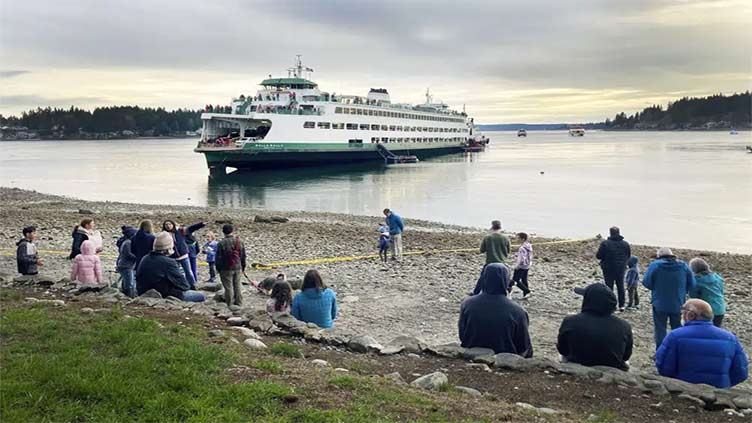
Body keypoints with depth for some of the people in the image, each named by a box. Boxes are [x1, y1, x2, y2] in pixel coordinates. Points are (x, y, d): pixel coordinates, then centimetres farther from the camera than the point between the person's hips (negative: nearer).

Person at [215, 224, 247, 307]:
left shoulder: (222, 243, -14)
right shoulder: (239, 242, 2)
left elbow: (218, 257, -10)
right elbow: (243, 256, 9)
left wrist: (218, 268, 2)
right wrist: (243, 267, 19)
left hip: (226, 269, -5)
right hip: (237, 268, 5)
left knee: (228, 287, 2)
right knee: (237, 286, 14)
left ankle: (230, 304, 6)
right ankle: (239, 303, 20)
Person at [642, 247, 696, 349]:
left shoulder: (655, 265, -12)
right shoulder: (683, 266, -2)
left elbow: (646, 282, -12)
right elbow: (691, 284, 0)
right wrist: (680, 291, 15)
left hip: (660, 304, -3)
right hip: (678, 304, 3)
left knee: (660, 328, 6)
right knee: (677, 327, 18)